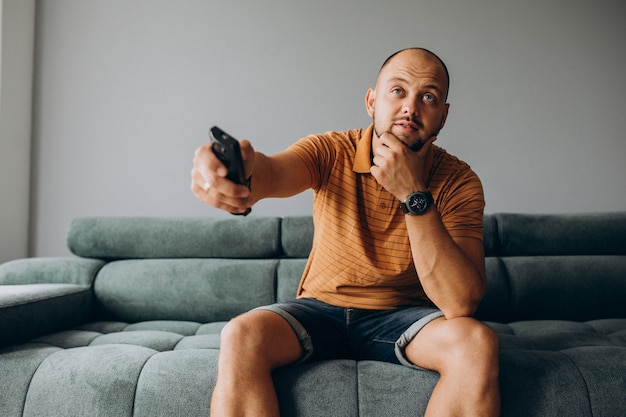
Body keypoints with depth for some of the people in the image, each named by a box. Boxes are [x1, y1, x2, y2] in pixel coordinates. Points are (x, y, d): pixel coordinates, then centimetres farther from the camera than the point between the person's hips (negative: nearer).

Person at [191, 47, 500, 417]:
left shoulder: (459, 182, -12)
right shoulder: (332, 151, -9)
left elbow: (462, 304, -22)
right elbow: (274, 173, -33)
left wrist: (414, 196, -29)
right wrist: (239, 167, -59)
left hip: (403, 316, 1)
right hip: (321, 311, 0)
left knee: (478, 341, -29)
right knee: (242, 336, -28)